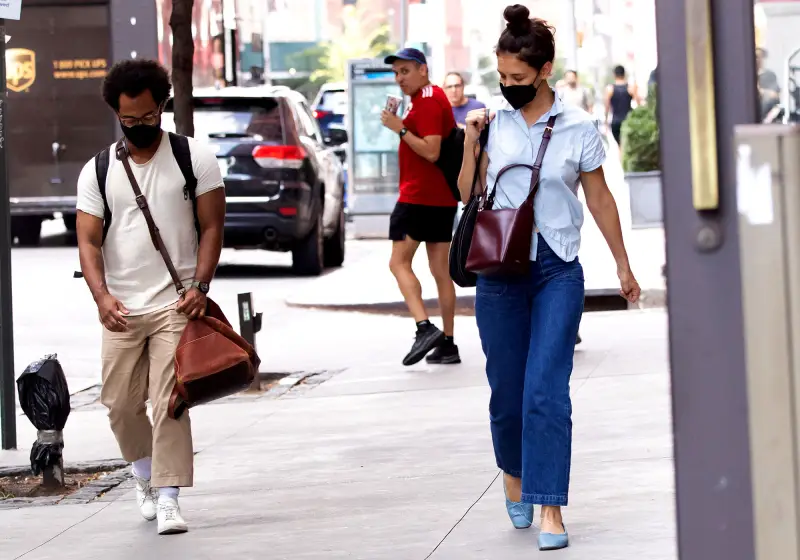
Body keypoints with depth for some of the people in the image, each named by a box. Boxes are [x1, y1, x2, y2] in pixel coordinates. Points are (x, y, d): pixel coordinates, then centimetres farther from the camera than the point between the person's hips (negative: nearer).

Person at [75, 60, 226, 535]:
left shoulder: (195, 158, 1)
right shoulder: (98, 171, 7)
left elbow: (212, 227, 0)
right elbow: (88, 241, 1)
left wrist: (200, 287, -13)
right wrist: (101, 295, -16)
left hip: (176, 305, -3)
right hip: (121, 309, 3)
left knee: (169, 401, -11)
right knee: (121, 403, 8)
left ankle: (168, 497, -8)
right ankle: (145, 473, 34)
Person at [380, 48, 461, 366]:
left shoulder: (427, 101, -13)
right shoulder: (435, 97, 17)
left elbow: (431, 151, -22)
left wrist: (400, 128, -18)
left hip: (418, 196, -10)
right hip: (442, 197, 10)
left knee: (399, 262, -7)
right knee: (440, 270, 10)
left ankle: (424, 328, -21)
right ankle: (447, 344, 11)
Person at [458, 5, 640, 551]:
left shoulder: (577, 126, -1)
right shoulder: (492, 121, 4)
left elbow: (600, 198, 8)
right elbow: (468, 194, 9)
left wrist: (623, 266, 13)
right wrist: (470, 143, -6)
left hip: (557, 270, -2)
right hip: (499, 270, 2)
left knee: (547, 389, -13)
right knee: (507, 389, 7)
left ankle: (550, 508, -12)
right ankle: (514, 475, 36)